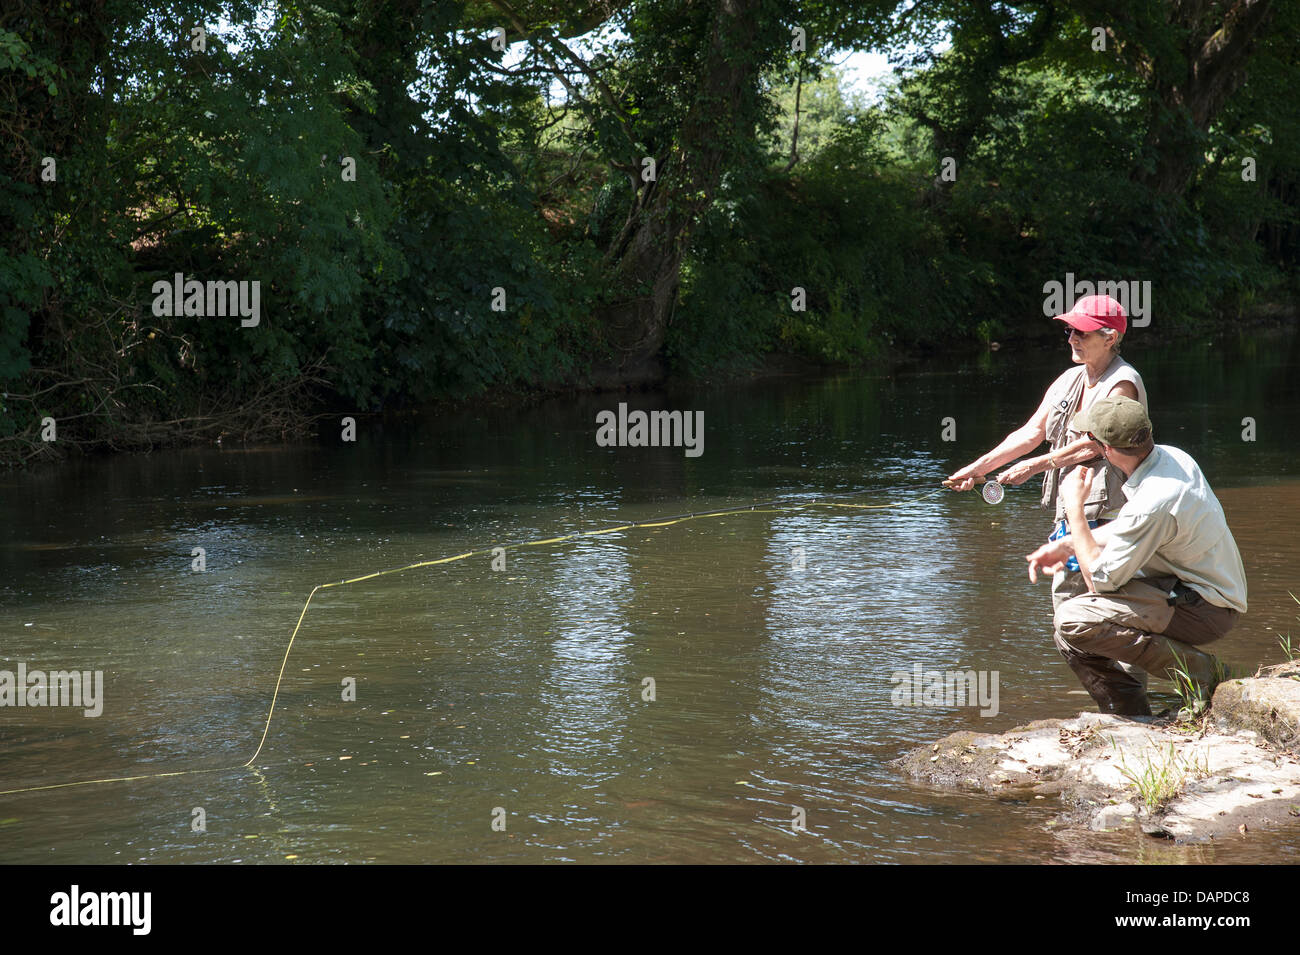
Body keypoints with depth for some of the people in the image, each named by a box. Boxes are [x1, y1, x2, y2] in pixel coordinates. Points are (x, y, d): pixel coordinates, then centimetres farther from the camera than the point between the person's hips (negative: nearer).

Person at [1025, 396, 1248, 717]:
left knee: (1073, 621, -23)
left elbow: (1099, 579, -18)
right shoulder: (1170, 458, -1)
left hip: (1206, 609, -9)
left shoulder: (1152, 504, -29)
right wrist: (1065, 545, 10)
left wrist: (1075, 509, -11)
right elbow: (1129, 530, 17)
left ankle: (1198, 670, -14)